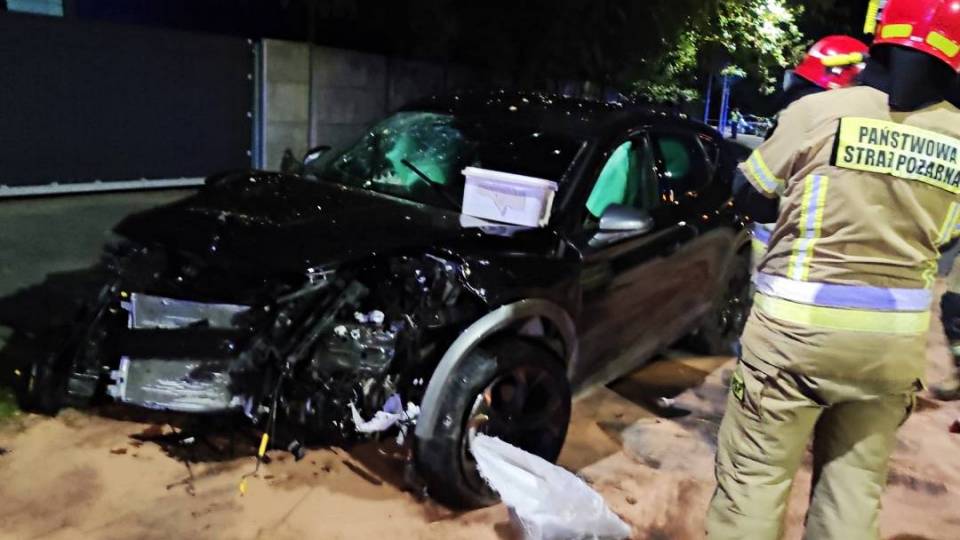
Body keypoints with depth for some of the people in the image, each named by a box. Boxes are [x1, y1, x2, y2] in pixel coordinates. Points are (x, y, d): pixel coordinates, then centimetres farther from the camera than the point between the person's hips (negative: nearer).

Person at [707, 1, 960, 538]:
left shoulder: (819, 111, -10)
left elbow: (750, 194, 2)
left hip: (800, 326, -4)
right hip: (897, 339, 5)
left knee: (755, 473, 6)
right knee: (856, 483, 17)